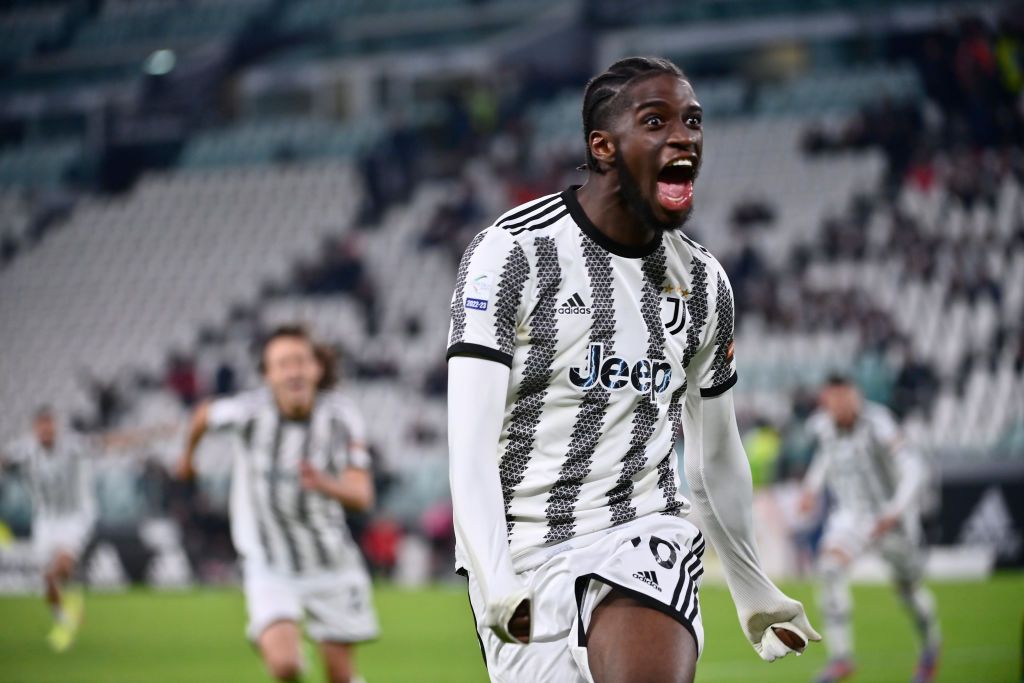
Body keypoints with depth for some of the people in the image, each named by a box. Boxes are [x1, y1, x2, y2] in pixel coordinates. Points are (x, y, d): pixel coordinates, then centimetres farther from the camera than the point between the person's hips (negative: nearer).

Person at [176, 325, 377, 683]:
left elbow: (362, 495, -17)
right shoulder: (249, 411, -17)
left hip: (332, 566, 2)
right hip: (270, 568, -2)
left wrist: (325, 484, -39)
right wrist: (188, 454, 26)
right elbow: (205, 413, 6)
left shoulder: (340, 415, -12)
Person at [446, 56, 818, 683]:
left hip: (642, 534, 2)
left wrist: (756, 595, 28)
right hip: (525, 547, -2)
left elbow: (717, 454, 22)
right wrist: (494, 585, -24)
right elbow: (471, 442, -13)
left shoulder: (702, 281, 10)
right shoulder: (514, 253, -7)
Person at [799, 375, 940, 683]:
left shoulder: (876, 424, -28)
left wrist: (894, 513, -36)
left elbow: (913, 470, -28)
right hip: (851, 514, 4)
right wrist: (812, 487, 11)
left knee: (909, 585, 13)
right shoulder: (822, 425, -9)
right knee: (830, 569, -22)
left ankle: (931, 648, 43)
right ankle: (841, 657, -18)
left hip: (890, 514, -3)